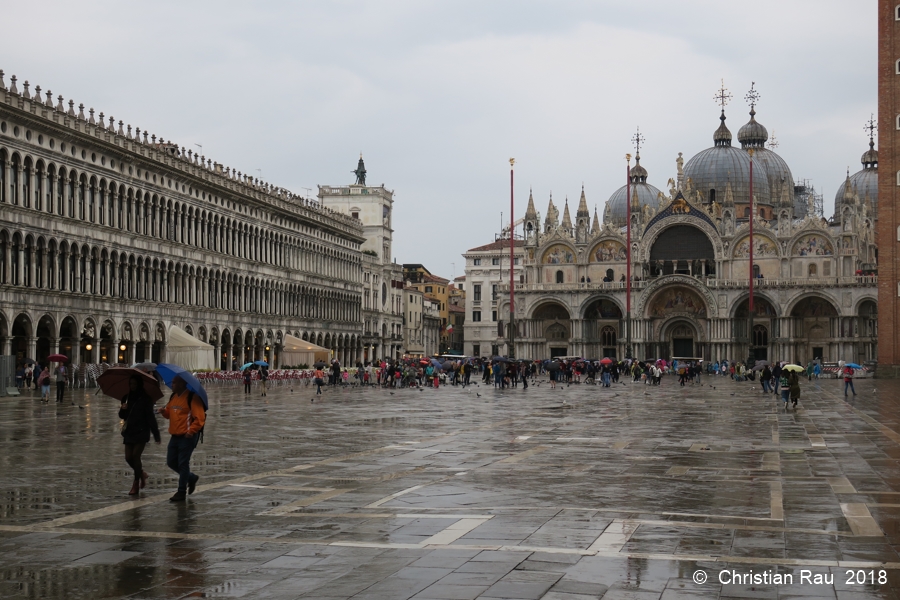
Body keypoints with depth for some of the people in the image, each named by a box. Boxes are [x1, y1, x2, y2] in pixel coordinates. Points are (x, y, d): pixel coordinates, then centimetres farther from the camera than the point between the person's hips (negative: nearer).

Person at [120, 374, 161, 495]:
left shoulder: (145, 399, -6)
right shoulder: (126, 398, 10)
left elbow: (150, 417, -9)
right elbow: (122, 416, 16)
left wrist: (156, 434, -12)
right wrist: (122, 409, -8)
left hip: (141, 432, -6)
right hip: (129, 431, 6)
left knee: (135, 456, -13)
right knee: (128, 457, 0)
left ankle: (136, 484, -4)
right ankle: (141, 473, 28)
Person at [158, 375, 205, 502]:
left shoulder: (192, 398, -15)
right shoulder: (174, 397, 11)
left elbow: (199, 418, -18)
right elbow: (169, 413, 22)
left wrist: (191, 431, -25)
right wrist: (164, 412, 0)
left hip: (187, 437, -9)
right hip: (175, 436, 9)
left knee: (183, 464, -3)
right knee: (171, 462, 12)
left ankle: (181, 492, 8)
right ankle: (191, 478, 31)